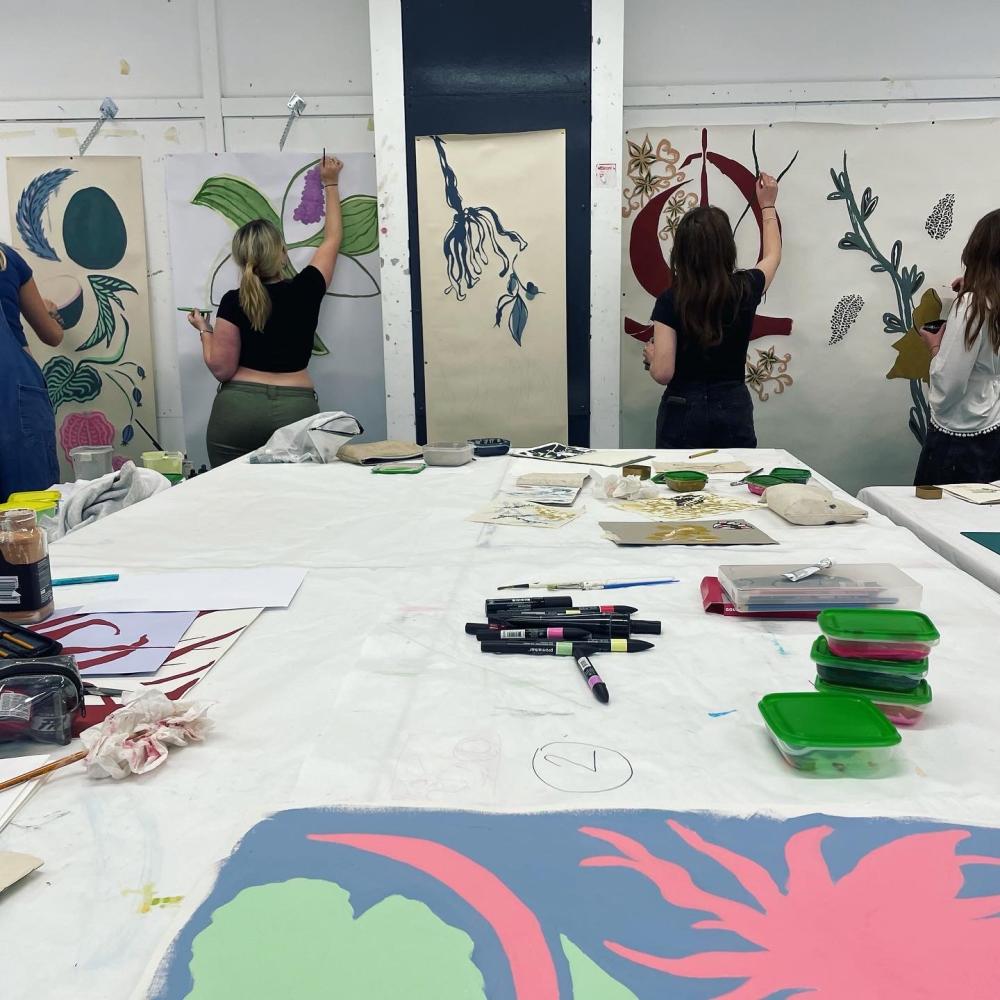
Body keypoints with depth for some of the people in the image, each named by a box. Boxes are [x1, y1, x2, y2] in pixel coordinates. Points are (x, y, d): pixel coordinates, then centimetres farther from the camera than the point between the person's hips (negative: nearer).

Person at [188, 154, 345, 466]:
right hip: (296, 410, 1)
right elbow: (332, 240, 17)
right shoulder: (305, 291, 1)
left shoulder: (234, 303, -5)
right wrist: (331, 185, 29)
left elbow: (221, 368, -6)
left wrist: (204, 330, 11)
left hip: (239, 408, -1)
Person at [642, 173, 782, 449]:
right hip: (734, 409, 2)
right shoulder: (745, 289, -3)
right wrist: (767, 205, 34)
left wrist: (650, 355, 7)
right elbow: (772, 256, 21)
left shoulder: (670, 301, -12)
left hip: (683, 412, -2)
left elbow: (662, 373, -15)